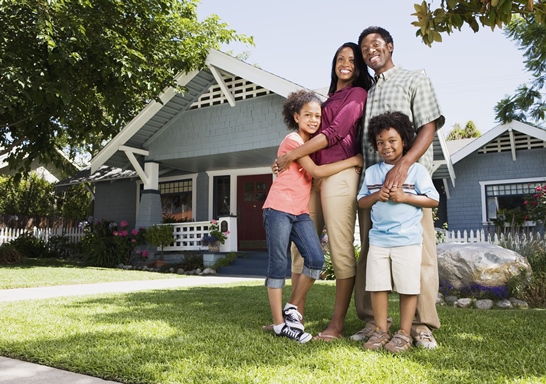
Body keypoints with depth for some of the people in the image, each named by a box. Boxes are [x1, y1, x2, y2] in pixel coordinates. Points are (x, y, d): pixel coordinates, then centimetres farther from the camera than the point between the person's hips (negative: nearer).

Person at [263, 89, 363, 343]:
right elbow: (316, 171, -15)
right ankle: (279, 323, 5)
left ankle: (292, 308, 10)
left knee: (316, 259, -7)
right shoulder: (292, 141, -7)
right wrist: (352, 160, -10)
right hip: (279, 209, -7)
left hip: (301, 213, 7)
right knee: (278, 265, -3)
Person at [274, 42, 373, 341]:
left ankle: (337, 325, -2)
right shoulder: (329, 99, 26)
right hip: (314, 177, 8)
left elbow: (335, 133, -9)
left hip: (339, 175, -8)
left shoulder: (358, 94, 3)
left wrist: (291, 156, -10)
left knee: (341, 249, -7)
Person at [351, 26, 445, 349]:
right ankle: (372, 322, 13)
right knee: (370, 252, 5)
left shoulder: (415, 80, 7)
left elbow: (429, 128, -5)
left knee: (419, 251, -5)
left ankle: (423, 326, 4)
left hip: (409, 177, -5)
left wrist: (403, 165, -21)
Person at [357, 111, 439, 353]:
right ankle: (381, 331, 16)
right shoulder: (371, 172, 13)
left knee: (408, 287, 1)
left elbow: (433, 200, -2)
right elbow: (361, 202, 14)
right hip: (378, 239, 4)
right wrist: (376, 196, -7)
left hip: (407, 240, -3)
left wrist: (404, 197, -12)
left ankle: (404, 334, 12)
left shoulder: (416, 170, 1)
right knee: (377, 286, 4)